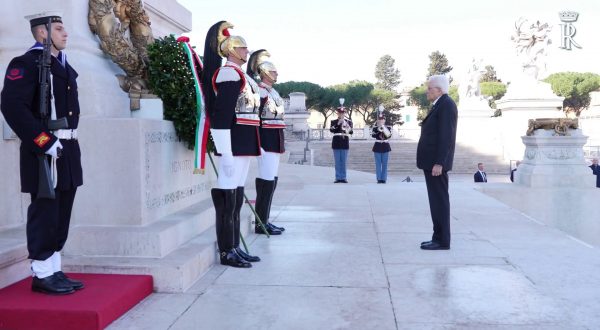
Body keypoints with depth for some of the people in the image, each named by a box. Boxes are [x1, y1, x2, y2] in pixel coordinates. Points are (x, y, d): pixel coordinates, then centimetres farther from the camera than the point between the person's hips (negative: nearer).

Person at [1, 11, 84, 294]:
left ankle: (55, 271, 20)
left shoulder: (64, 65, 19)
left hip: (68, 149, 8)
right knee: (45, 212, -2)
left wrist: (70, 140, 13)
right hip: (45, 151, -8)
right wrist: (44, 141, -21)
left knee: (61, 214, 11)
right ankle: (42, 275, 8)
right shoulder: (27, 63, -7)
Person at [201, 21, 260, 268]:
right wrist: (225, 153, -23)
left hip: (243, 143, 10)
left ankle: (235, 247, 19)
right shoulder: (229, 72, -11)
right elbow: (220, 114, -19)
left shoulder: (240, 74, 20)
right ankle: (226, 252, 3)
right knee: (227, 196, -4)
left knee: (237, 195, 12)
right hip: (234, 143, -10)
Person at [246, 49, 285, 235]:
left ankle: (265, 220, 19)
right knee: (267, 181, -8)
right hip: (267, 140, -10)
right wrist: (257, 143, -22)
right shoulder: (259, 91, -11)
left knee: (271, 180, 11)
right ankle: (261, 223, -1)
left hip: (275, 140, 10)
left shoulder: (272, 91, 17)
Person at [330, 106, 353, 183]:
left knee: (343, 161, 4)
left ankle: (343, 178, 9)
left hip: (345, 143, 0)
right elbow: (331, 130, -11)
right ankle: (338, 178, 6)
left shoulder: (349, 121, 7)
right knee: (337, 161, 2)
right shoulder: (333, 121, 6)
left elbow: (351, 132, -5)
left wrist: (349, 129, -26)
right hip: (336, 143, 0)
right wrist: (338, 124, -18)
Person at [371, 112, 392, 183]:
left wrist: (383, 128, -17)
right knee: (378, 164, 0)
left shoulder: (388, 128, 4)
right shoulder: (375, 128, 2)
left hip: (385, 147, 1)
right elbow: (373, 135, -14)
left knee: (384, 164, 2)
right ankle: (379, 179, 3)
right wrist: (379, 130, -21)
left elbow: (389, 135, -12)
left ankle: (383, 179, 6)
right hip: (377, 147, 0)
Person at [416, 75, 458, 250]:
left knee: (439, 201, -5)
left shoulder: (446, 104, -12)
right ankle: (439, 237, 19)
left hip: (436, 162, -10)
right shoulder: (440, 105, 18)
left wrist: (439, 163, -22)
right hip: (431, 162, 10)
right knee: (437, 201, 12)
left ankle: (442, 241, 2)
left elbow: (446, 136, -19)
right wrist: (434, 162, 19)